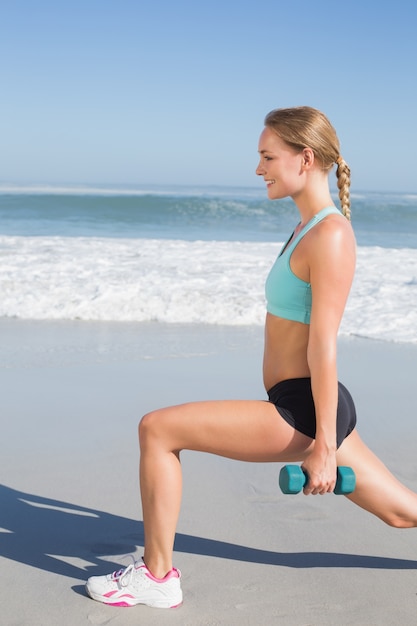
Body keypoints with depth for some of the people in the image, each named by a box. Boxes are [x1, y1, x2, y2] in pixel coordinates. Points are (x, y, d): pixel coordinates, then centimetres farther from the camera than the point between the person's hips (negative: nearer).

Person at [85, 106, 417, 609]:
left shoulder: (330, 235, -16)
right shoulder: (309, 227, 13)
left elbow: (324, 346, -20)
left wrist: (324, 444, -20)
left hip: (304, 412, -10)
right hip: (298, 407, 10)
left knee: (157, 429, -8)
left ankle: (157, 576, 4)